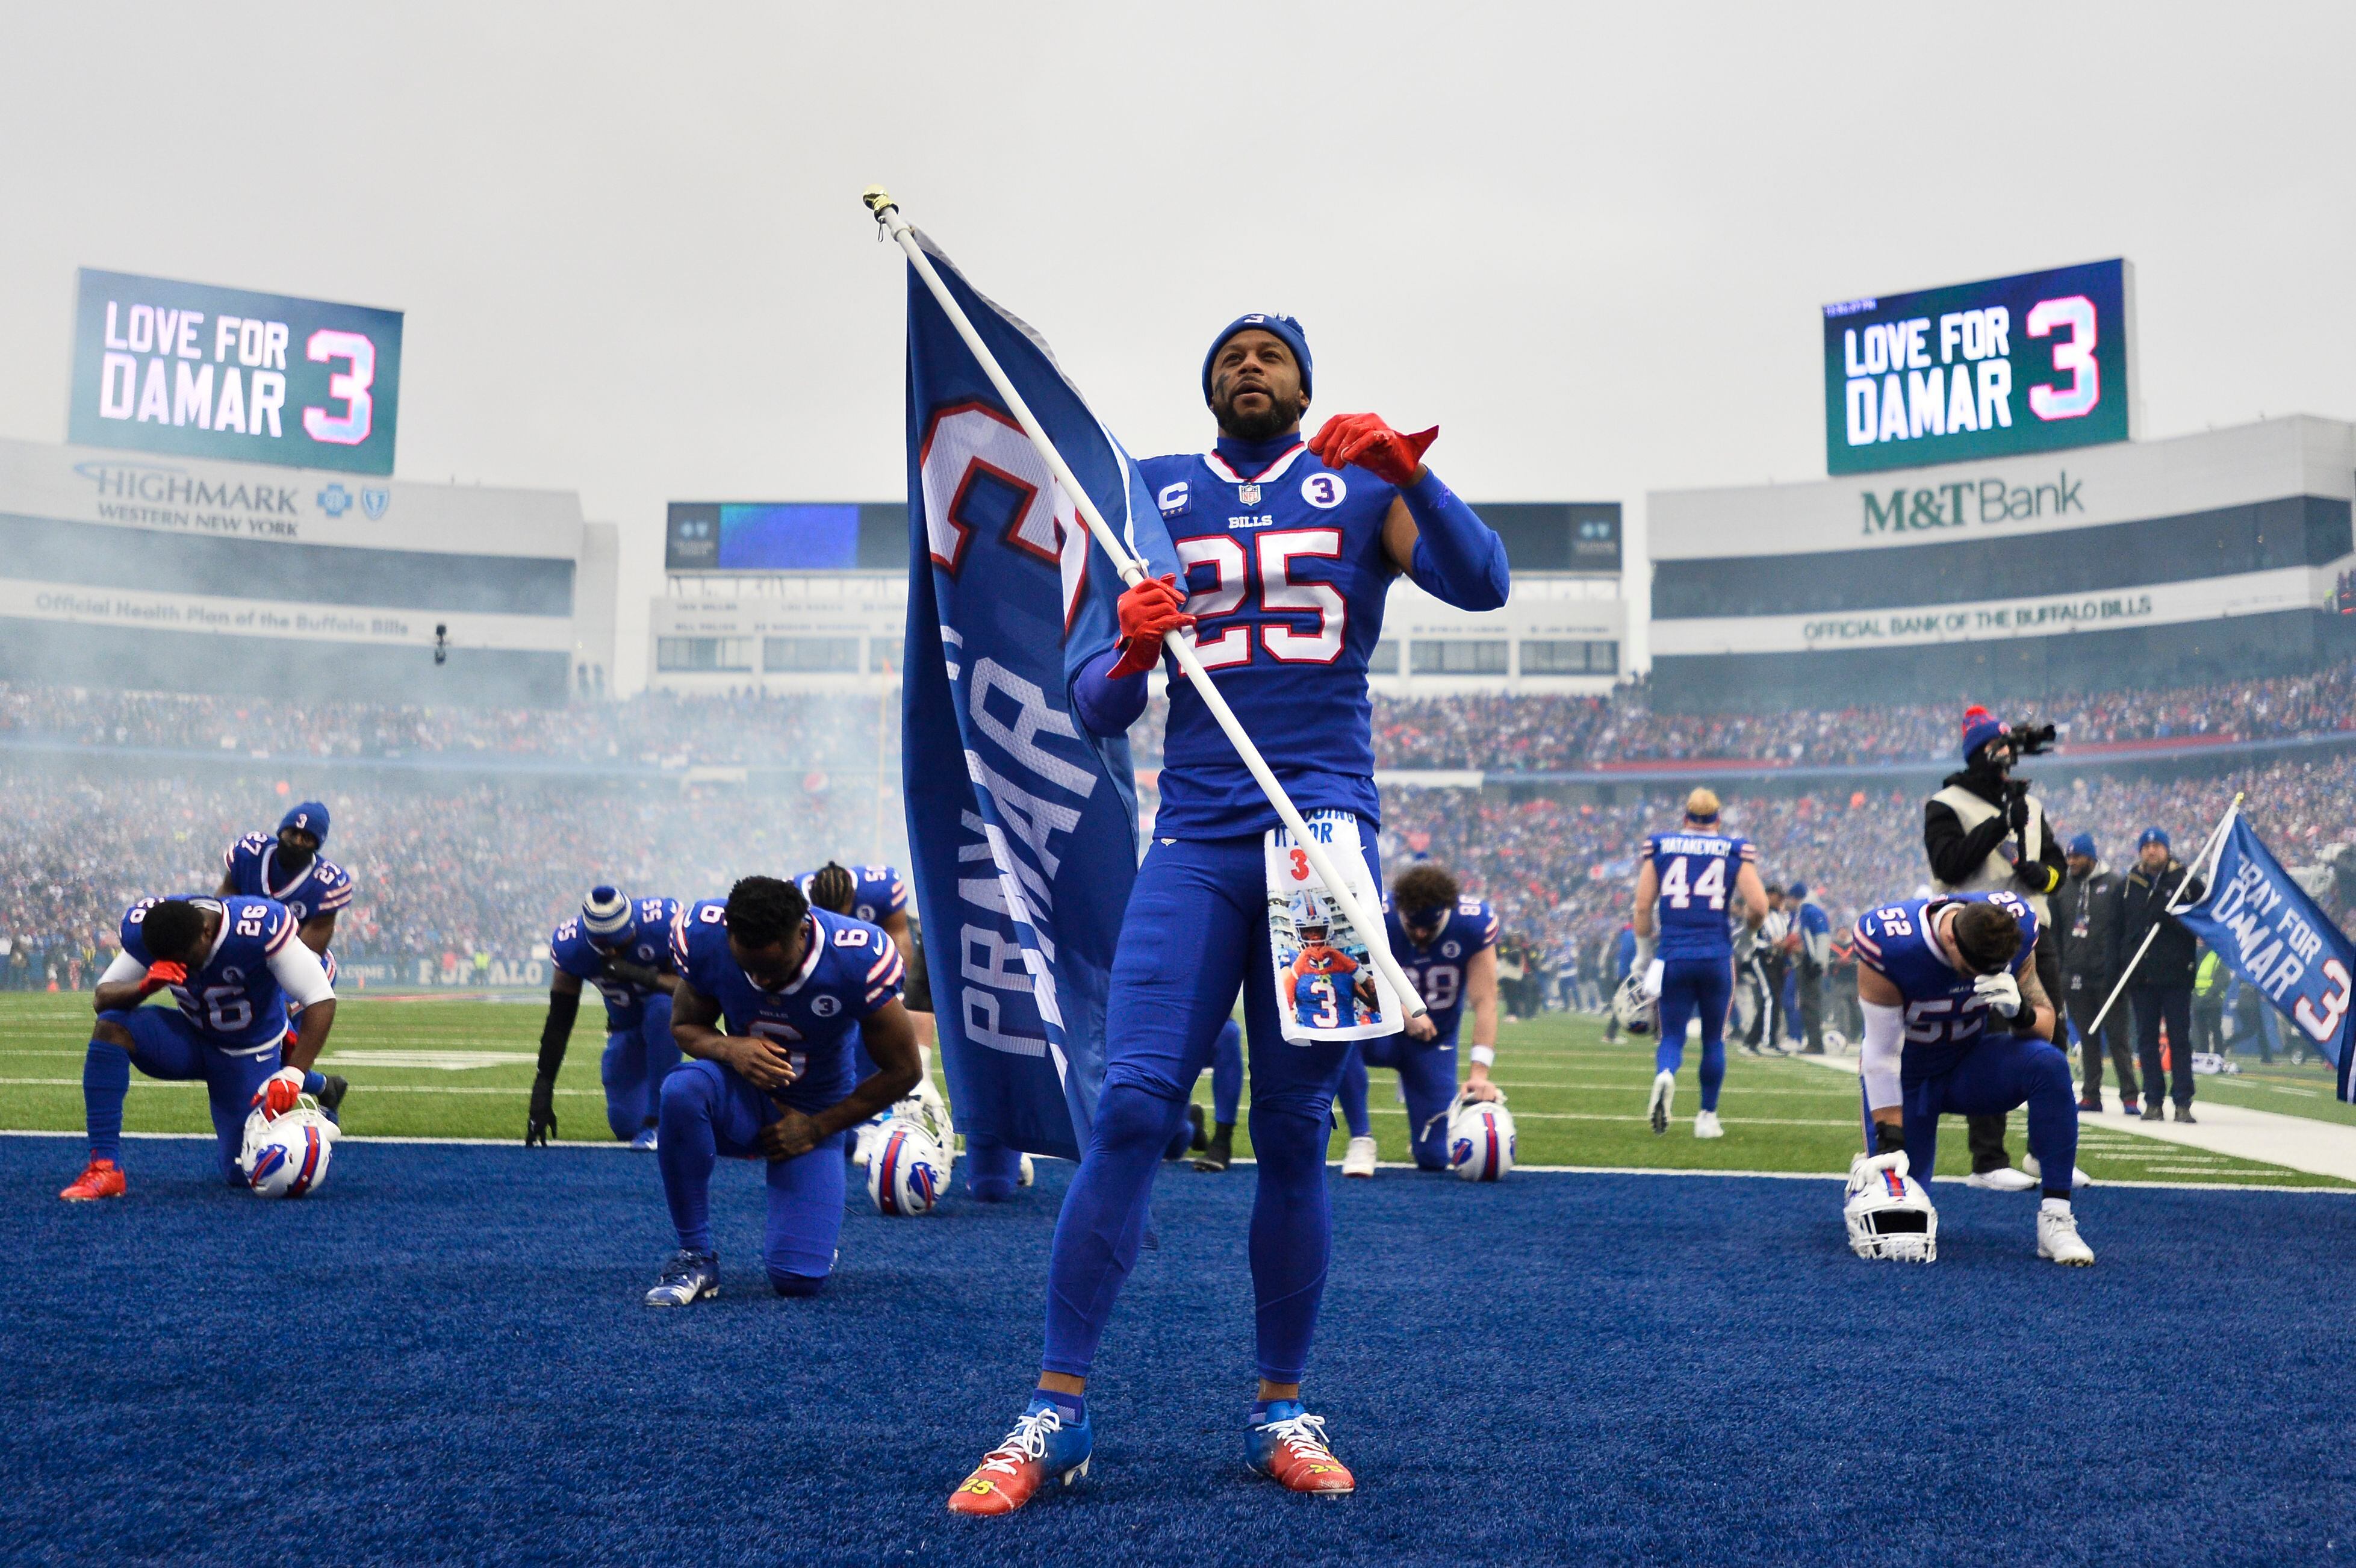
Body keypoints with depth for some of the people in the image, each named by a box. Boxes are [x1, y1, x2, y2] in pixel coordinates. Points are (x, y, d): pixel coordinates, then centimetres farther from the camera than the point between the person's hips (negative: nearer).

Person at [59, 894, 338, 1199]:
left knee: (244, 1174, -3)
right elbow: (103, 998, -14)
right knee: (110, 1028, -27)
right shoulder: (143, 928, -19)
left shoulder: (260, 929, -33)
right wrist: (146, 985, -37)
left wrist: (293, 1075, -39)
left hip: (249, 1055, -3)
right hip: (192, 1038, 3)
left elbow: (322, 1001, -31)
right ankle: (105, 1168, -22)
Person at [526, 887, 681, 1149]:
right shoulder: (570, 944, -21)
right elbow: (558, 1022, -15)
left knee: (662, 1009, -39)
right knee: (626, 1126, -5)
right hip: (626, 1026, 3)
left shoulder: (662, 922, -31)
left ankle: (657, 1120, -28)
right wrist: (542, 1090, -19)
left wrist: (638, 975, -43)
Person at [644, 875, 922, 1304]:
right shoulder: (702, 937, -20)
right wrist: (729, 1049, -26)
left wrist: (815, 1129, -11)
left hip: (813, 1115, -1)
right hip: (741, 1097, 1)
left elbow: (902, 1070, -13)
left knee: (798, 1279, -16)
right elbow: (684, 1025, -2)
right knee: (682, 1089, -37)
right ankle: (695, 1257, -19)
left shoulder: (857, 959, -25)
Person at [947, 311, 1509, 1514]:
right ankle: (1056, 1409, -5)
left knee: (1293, 1133, 1)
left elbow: (1482, 585, -5)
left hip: (1328, 831, 0)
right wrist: (1131, 653, -12)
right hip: (1196, 838, 0)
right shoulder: (1152, 495, 15)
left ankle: (1282, 1408, 14)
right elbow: (1096, 714, 10)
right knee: (1132, 1107, -12)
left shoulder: (1361, 485, 13)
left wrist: (1407, 466, -20)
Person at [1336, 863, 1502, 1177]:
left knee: (1434, 1157, -4)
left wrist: (1480, 1072, -31)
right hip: (1382, 1031, -1)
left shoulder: (1475, 923, -17)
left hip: (1433, 1044, 1)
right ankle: (1361, 1138, -24)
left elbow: (1485, 1002, -20)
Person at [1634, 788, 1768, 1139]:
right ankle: (1707, 1117, 18)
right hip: (1716, 955, 0)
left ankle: (1665, 1075, -25)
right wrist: (1748, 928, 19)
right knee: (1714, 1039, 15)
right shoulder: (1736, 850, 4)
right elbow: (1758, 906, -4)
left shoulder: (1659, 847, 6)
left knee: (1672, 1034, 7)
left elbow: (1643, 906, 4)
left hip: (1672, 955, 0)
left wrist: (1644, 953, 15)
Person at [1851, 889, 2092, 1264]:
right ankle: (1871, 1167, 32)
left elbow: (2045, 1025, -9)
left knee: (2050, 1065, -29)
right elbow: (1882, 1053, -25)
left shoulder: (2015, 926, -19)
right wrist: (1889, 1142, -26)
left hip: (1970, 1061, 3)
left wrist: (2019, 1011, -34)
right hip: (1909, 1076, -3)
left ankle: (2055, 1219, -23)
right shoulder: (1892, 944, -31)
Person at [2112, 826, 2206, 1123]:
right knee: (2146, 1040, 5)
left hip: (2176, 975, -2)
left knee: (2180, 1038, -1)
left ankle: (2183, 1102, 2)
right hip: (2140, 976, 2)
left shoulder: (2187, 882, 4)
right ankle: (2153, 1101, 10)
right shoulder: (2127, 886, 11)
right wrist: (2117, 966, 2)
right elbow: (2116, 930, 11)